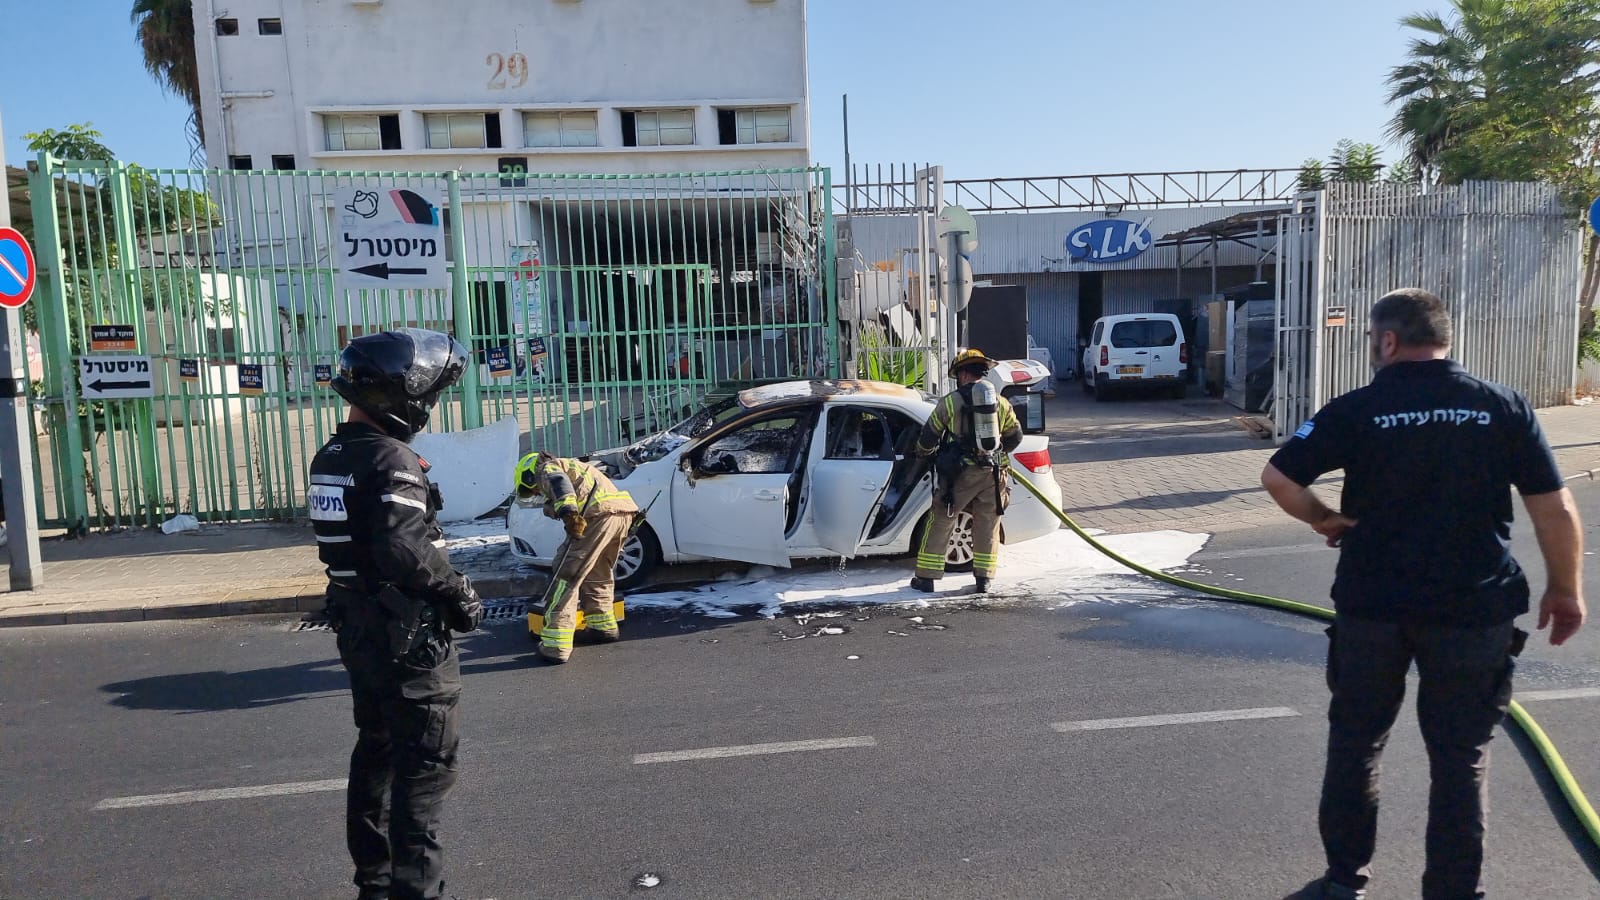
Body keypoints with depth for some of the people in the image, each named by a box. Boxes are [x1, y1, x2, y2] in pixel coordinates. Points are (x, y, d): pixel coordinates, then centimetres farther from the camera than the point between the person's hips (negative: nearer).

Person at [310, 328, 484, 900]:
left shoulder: (330, 458, 10)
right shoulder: (393, 460, -20)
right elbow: (404, 550, -29)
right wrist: (459, 592, -17)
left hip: (357, 628, 10)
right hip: (405, 634, -9)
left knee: (376, 748, 20)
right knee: (426, 760, -1)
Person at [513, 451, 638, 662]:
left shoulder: (546, 468, 14)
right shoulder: (572, 466, 41)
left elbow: (558, 483, -12)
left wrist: (567, 513, -26)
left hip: (599, 513, -8)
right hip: (624, 511, 8)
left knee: (567, 575, -5)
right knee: (599, 573, 26)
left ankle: (556, 644, -9)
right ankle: (604, 626, 37)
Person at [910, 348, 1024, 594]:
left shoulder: (950, 401, -3)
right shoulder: (1000, 401, 8)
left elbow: (929, 436, 5)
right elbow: (1015, 436, 16)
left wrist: (923, 452, 26)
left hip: (961, 473, -3)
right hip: (993, 473, 3)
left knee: (940, 522, 6)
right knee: (987, 526, 14)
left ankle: (926, 576, 9)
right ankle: (984, 579, 15)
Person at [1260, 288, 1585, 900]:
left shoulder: (1356, 410, -6)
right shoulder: (1504, 407, -2)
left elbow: (1277, 478, -11)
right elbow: (1555, 510, -2)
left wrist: (1325, 520, 5)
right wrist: (1566, 590, 10)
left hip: (1372, 604, 0)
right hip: (1474, 608, 1)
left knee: (1355, 741, 15)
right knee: (1461, 755, 13)